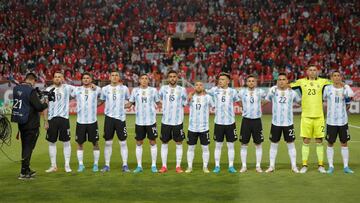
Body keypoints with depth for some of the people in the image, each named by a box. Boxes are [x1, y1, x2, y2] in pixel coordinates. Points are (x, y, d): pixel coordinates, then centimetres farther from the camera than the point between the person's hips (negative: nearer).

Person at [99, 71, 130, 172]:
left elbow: (128, 99, 15)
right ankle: (107, 165, 12)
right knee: (108, 142, 5)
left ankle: (125, 165, 6)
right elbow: (102, 101, 16)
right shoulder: (105, 89, 5)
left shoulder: (124, 88, 3)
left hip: (121, 117, -1)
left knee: (123, 142, 0)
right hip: (109, 117, 1)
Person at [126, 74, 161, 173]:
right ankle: (139, 166, 14)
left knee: (152, 142, 2)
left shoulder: (153, 90, 2)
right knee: (139, 143, 5)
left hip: (151, 120, -1)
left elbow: (158, 103, 6)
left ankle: (154, 165, 11)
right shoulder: (135, 90, 6)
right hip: (139, 121, 2)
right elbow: (130, 103, 10)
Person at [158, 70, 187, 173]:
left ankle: (178, 166, 12)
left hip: (178, 121, -1)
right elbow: (159, 100, 12)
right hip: (165, 121, 1)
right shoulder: (163, 88, 5)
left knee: (179, 143, 3)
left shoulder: (182, 89, 2)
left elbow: (185, 103, 3)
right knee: (164, 143, 6)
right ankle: (164, 166, 15)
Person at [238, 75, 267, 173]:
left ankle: (258, 166, 14)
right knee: (244, 144, 2)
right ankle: (244, 166, 12)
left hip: (257, 120, 0)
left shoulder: (260, 91, 1)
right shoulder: (242, 92, 1)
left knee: (258, 144, 4)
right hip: (246, 120, 0)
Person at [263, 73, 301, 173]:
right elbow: (266, 100, 5)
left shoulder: (292, 92, 1)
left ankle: (294, 166, 16)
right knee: (273, 144, 7)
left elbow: (299, 100, 15)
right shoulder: (273, 91, -2)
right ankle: (272, 166, 16)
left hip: (288, 123, 0)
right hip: (275, 122, 0)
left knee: (291, 144, 6)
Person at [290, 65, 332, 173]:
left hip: (319, 116, 1)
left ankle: (321, 165, 15)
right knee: (306, 141, 3)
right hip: (306, 116, -1)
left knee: (319, 141, 6)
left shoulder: (322, 81, 6)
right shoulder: (301, 82, 5)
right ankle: (304, 165, 11)